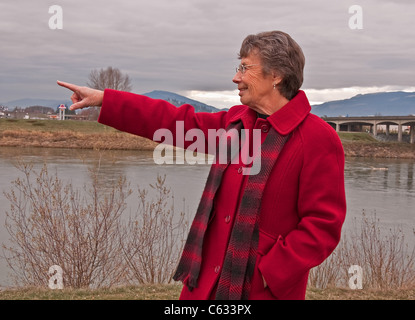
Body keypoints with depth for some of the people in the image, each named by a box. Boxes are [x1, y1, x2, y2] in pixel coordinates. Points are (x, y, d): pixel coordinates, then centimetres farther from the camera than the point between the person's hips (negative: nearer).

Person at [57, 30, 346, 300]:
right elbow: (175, 121, 15)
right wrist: (103, 99, 15)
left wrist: (271, 276, -18)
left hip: (264, 289, -6)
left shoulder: (318, 139, -12)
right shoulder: (234, 122, 11)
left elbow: (323, 225, -16)